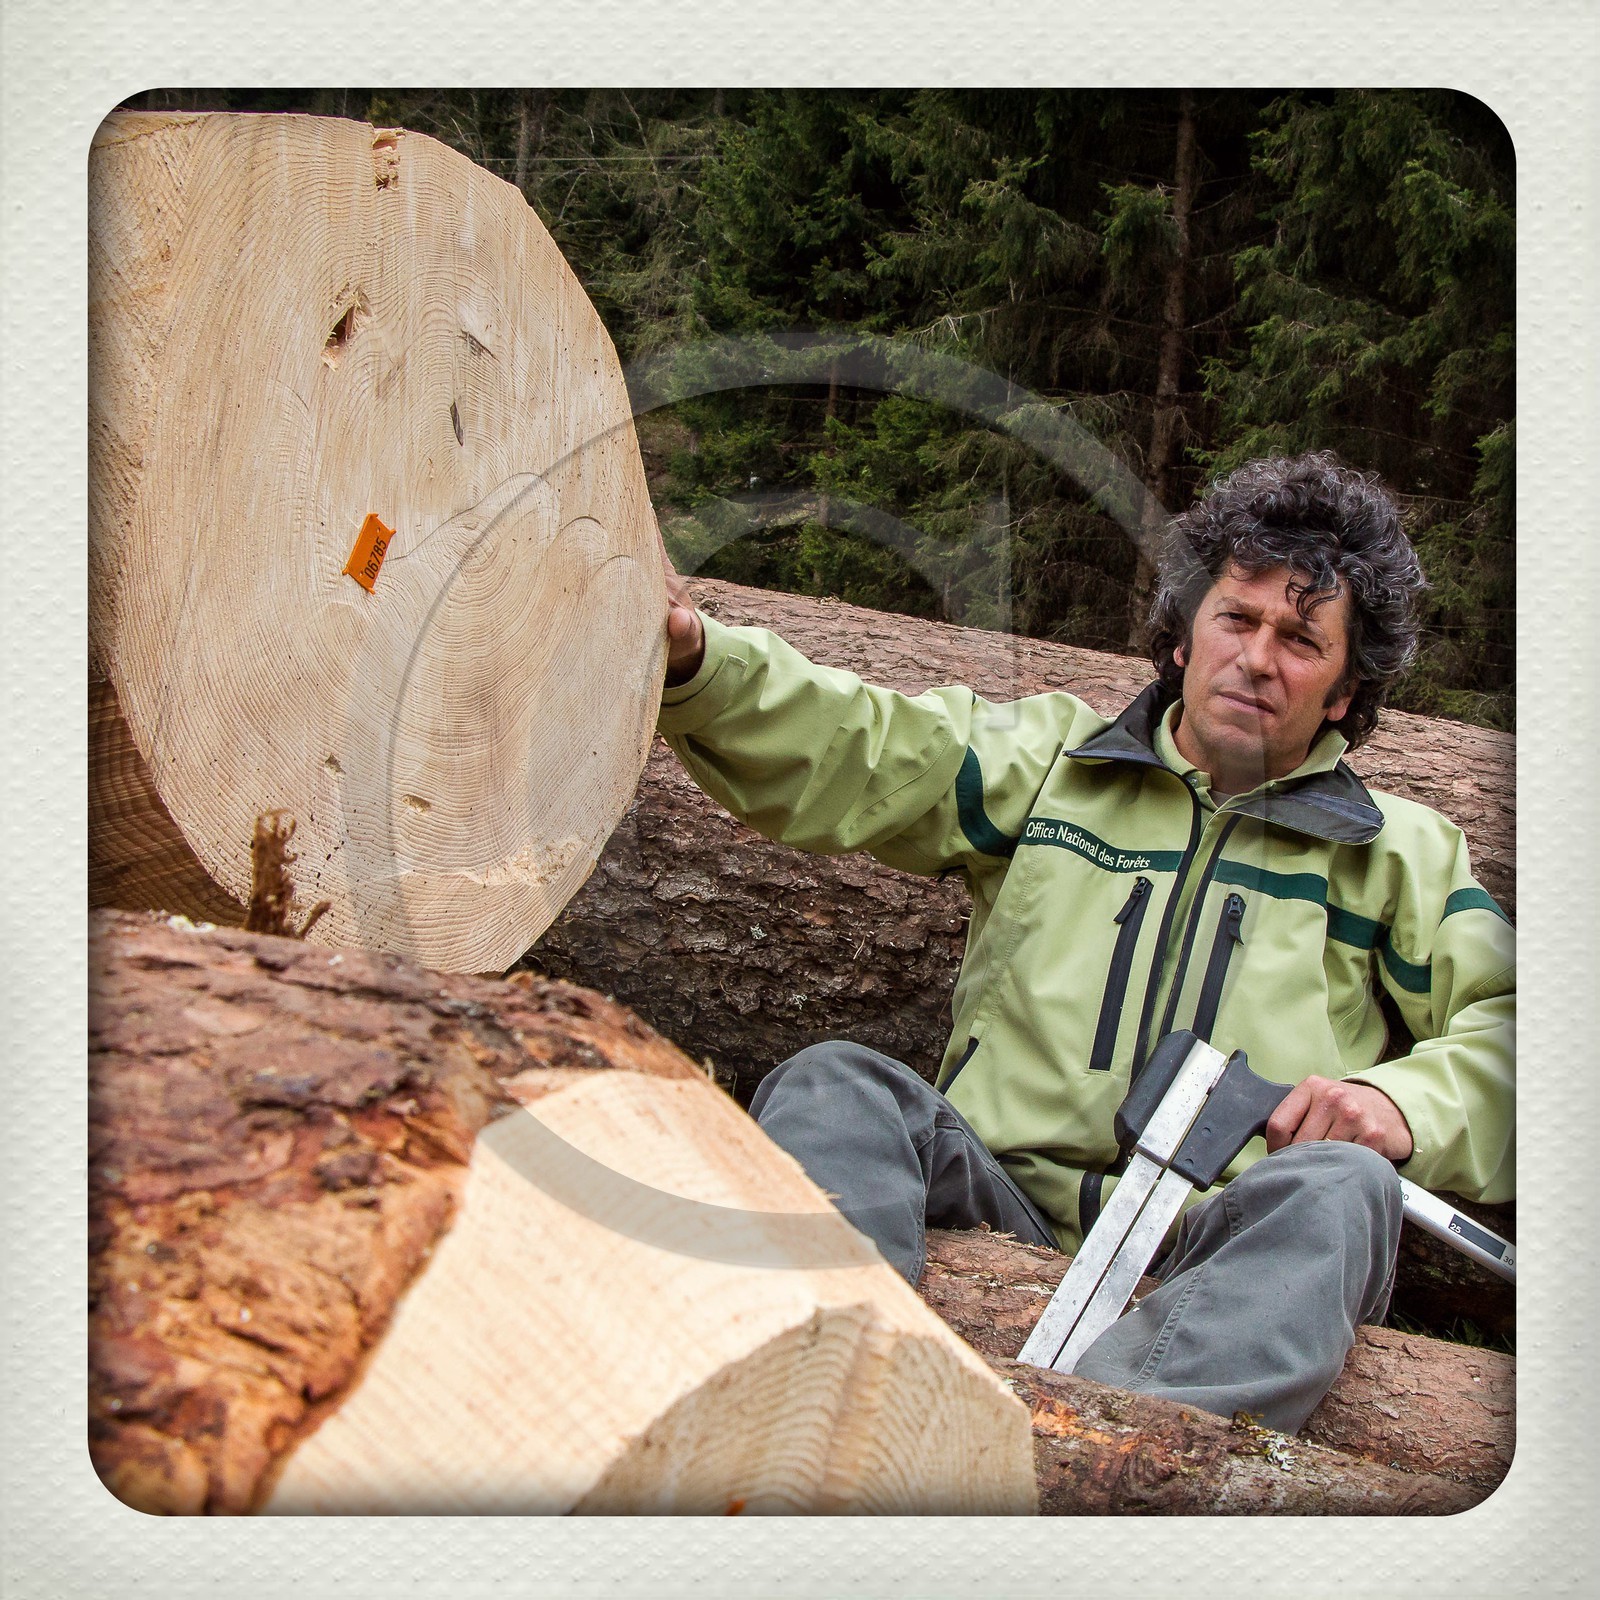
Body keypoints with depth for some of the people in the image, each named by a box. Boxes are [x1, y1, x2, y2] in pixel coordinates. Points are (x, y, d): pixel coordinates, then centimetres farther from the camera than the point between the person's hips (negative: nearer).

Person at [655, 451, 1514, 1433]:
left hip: (1218, 1246, -1)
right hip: (1004, 1196, 1)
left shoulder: (1405, 854, 20)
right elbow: (845, 754, 5)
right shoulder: (1052, 757, 19)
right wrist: (693, 657, -14)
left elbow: (1508, 1021, 9)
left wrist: (1403, 1099, -13)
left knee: (1342, 1190, -33)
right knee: (834, 1086, -25)